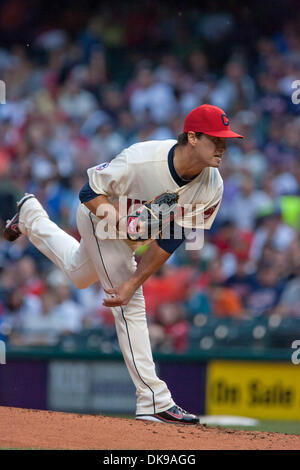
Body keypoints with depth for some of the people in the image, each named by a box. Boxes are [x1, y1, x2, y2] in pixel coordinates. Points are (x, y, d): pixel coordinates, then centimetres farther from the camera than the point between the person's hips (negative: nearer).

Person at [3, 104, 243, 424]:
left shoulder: (212, 188, -25)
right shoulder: (141, 160, -40)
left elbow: (170, 239, -19)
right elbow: (90, 191, -25)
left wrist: (134, 282, -23)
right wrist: (106, 208, -46)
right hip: (100, 218, -6)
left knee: (80, 275, 29)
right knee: (131, 306, -11)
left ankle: (31, 216, 52)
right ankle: (154, 401, -9)